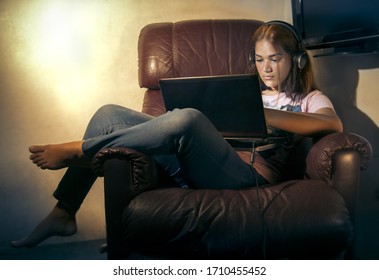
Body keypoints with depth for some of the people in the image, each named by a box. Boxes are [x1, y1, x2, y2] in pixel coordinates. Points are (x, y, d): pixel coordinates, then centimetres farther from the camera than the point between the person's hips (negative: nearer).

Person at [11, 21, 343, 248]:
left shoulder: (308, 99, 16)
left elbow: (334, 124, -8)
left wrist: (263, 113, -16)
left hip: (249, 174, -6)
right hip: (200, 165, 6)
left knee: (187, 119, -36)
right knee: (110, 114, -3)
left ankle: (74, 151, -18)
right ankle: (63, 213, -2)